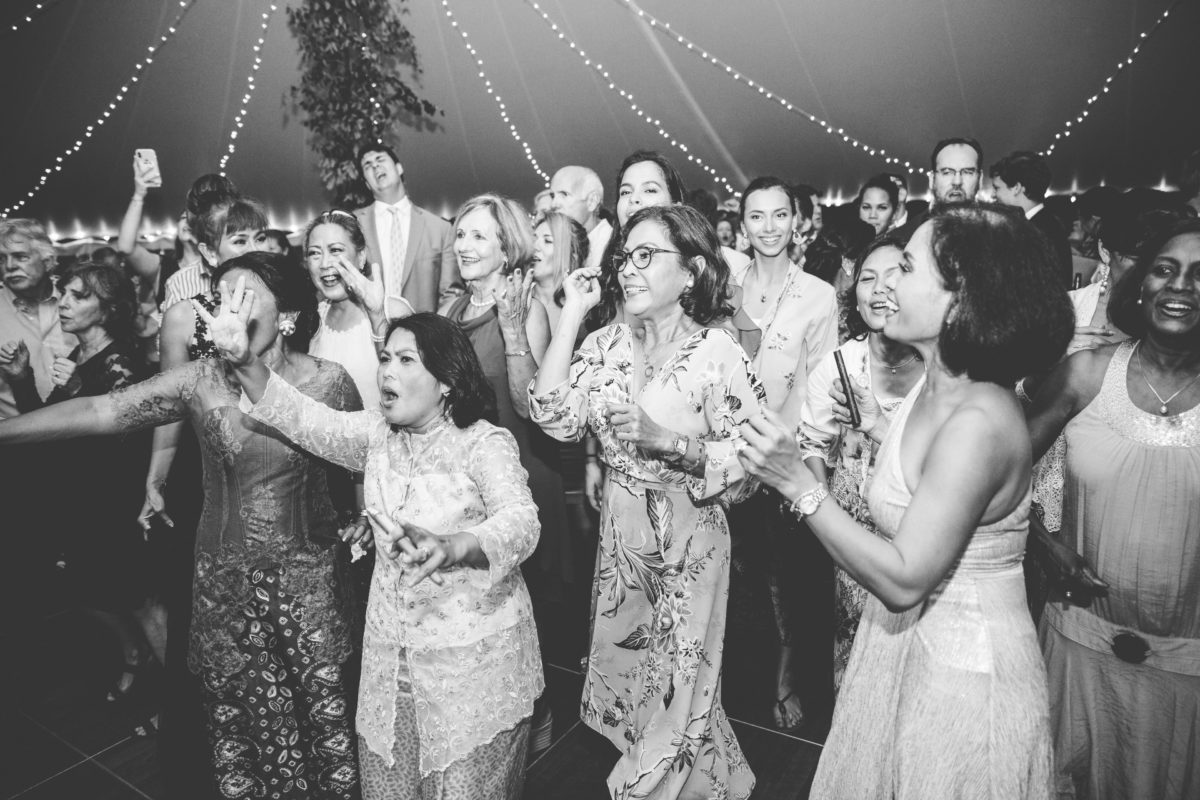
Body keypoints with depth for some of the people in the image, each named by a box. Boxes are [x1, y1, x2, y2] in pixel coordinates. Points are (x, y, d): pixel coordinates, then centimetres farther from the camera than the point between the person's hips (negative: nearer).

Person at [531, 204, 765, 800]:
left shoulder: (718, 353, -14)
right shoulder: (607, 343, 0)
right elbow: (555, 418, -12)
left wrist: (671, 441, -28)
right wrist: (572, 314, -11)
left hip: (688, 544, -5)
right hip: (619, 534, 5)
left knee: (677, 695, 11)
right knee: (622, 679, 22)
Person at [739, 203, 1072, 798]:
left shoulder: (977, 420, -30)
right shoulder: (940, 385, -3)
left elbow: (903, 581, -29)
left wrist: (799, 485, -31)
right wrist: (874, 426, 9)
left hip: (961, 676, -8)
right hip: (907, 639, 8)